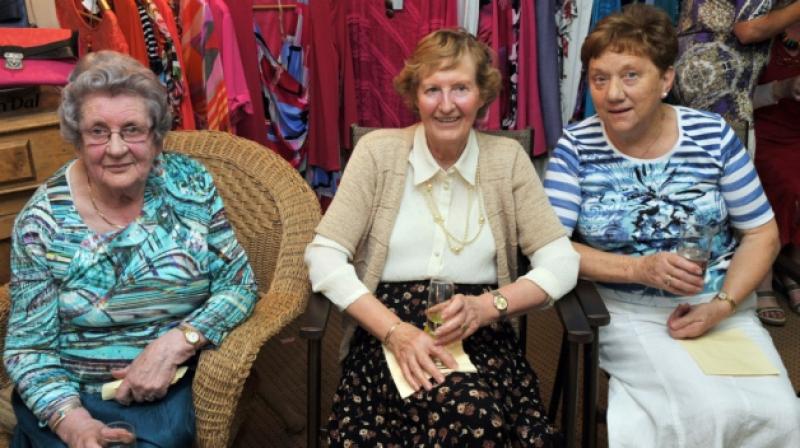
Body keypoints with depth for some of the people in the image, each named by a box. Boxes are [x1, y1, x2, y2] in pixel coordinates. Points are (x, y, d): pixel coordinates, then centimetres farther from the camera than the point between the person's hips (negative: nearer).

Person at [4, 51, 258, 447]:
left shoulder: (190, 185, -6)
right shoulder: (43, 220, -8)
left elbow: (239, 284, -3)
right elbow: (28, 346, -5)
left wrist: (175, 342, -19)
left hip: (169, 389, 1)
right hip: (68, 393, 0)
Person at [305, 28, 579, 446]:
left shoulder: (507, 158, 5)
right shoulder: (378, 151, 0)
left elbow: (560, 263, 1)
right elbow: (324, 258, -6)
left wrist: (486, 306, -17)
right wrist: (395, 331, -18)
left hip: (481, 337, 2)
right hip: (387, 332, -1)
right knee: (465, 413, -32)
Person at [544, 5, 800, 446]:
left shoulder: (712, 135, -3)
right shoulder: (576, 147, -7)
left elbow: (761, 235, 3)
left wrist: (721, 306, -11)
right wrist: (640, 269, -24)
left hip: (721, 307, 3)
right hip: (628, 312, -2)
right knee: (706, 411, -24)